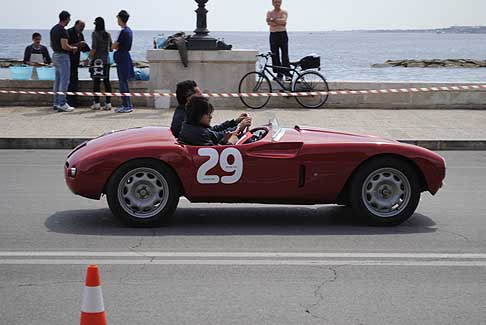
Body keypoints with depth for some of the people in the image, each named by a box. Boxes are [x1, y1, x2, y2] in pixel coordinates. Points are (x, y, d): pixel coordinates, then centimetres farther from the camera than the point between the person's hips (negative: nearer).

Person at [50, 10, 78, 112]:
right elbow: (64, 46, -23)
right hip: (63, 57, -10)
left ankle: (56, 103, 16)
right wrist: (73, 48, -7)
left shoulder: (53, 29, 12)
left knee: (58, 80, 13)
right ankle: (62, 104, -9)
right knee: (64, 81, -7)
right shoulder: (63, 30, -18)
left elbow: (51, 45, 18)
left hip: (55, 55, 10)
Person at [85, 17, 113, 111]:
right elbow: (111, 48, 12)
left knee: (96, 81, -1)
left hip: (97, 60, -5)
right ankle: (108, 103, 5)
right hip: (106, 60, 5)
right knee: (107, 81, 6)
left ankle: (97, 103, -1)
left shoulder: (95, 34, -8)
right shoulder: (108, 35, 7)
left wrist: (88, 59, -6)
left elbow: (94, 49, -13)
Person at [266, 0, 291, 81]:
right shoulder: (269, 13, 10)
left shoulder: (284, 12, 6)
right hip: (273, 35, 2)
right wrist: (280, 22, -14)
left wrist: (273, 20, -14)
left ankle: (287, 74, -10)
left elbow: (283, 20, -15)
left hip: (282, 35, -2)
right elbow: (269, 23, -9)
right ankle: (279, 74, 5)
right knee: (274, 55, 0)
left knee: (285, 55, -9)